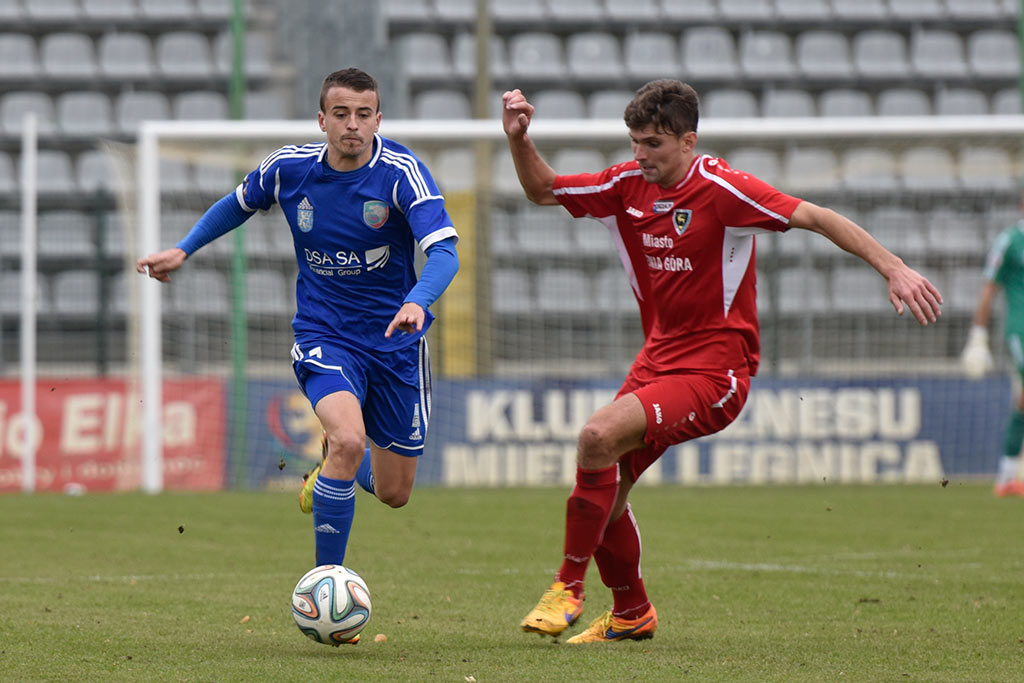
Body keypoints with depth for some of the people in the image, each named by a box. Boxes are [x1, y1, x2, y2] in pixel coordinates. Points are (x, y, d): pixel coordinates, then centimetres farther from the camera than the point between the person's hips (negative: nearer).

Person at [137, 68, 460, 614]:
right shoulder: (290, 168, -7)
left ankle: (326, 478, 46)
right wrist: (183, 250, 10)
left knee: (393, 493, 8)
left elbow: (443, 251, -28)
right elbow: (240, 203, 17)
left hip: (395, 340, 1)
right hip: (323, 336, -1)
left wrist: (418, 302, -46)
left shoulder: (401, 171, -16)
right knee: (348, 439, -30)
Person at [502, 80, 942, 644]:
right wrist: (518, 139, -3)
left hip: (715, 369, -7)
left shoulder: (720, 189, -16)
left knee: (598, 436, -27)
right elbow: (543, 190, 16)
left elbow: (815, 217, -19)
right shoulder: (629, 185, 3)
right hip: (659, 357, 7)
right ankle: (630, 613, 33)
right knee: (604, 493, 7)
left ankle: (569, 586, -13)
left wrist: (893, 269, -26)